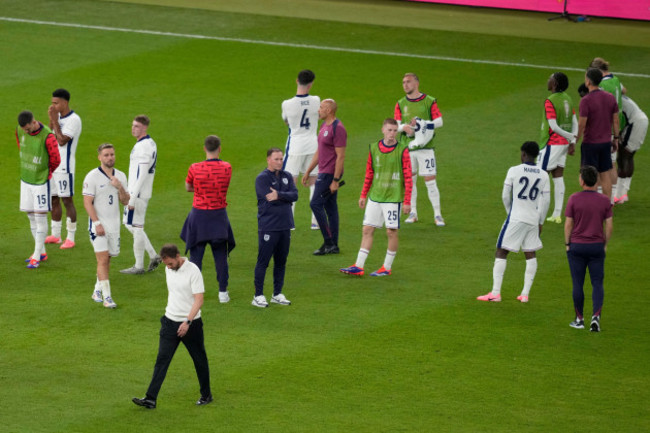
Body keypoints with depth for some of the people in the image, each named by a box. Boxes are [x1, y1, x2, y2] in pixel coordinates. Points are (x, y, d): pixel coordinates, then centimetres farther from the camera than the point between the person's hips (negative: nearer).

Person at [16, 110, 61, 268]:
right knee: (31, 217, 12)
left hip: (41, 182, -6)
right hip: (25, 180, 6)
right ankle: (41, 252, 24)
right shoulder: (19, 130, -3)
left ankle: (36, 257, 1)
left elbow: (56, 160, -9)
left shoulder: (48, 137, -21)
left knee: (40, 217, -3)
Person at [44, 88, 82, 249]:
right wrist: (51, 119, -4)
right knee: (53, 200, 14)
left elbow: (61, 140, -21)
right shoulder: (58, 117, 11)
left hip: (64, 166, -9)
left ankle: (70, 238, 2)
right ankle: (55, 235, 24)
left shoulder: (74, 120, -15)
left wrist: (54, 121, -17)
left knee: (67, 200, -4)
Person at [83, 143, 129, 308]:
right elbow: (87, 202, -10)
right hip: (98, 224, -5)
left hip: (114, 224, 5)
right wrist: (97, 223, -17)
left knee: (107, 259, 11)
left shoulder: (120, 176, 8)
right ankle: (106, 296, -14)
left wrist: (120, 188, -11)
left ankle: (98, 290, 27)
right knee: (103, 259, -12)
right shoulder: (92, 177, -8)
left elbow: (125, 202, 7)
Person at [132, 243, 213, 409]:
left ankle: (206, 395, 27)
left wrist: (187, 322, -25)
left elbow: (199, 300, -19)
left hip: (190, 324, -5)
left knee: (199, 360, 10)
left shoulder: (193, 271, -17)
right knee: (162, 360, -3)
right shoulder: (169, 269, 4)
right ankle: (150, 399, -7)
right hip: (170, 321, 5)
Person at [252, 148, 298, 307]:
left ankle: (277, 294, 21)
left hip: (285, 226, 6)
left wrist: (279, 195, -17)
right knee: (263, 262, -3)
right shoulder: (262, 178, -6)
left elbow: (295, 195, -3)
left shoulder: (287, 176, 11)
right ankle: (258, 295, 2)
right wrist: (286, 197, -9)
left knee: (281, 261, 11)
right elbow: (270, 199, -18)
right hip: (268, 227, -6)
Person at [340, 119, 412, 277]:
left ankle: (387, 267, 11)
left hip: (393, 198, -4)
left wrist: (407, 201, -8)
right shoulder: (374, 148, 6)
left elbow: (408, 177, -5)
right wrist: (363, 195, 15)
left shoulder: (402, 150, -6)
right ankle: (358, 266, 5)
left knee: (391, 231, 0)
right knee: (367, 230, 3)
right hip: (374, 197, 4)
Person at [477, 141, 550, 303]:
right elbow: (546, 200, 5)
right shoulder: (543, 175, 3)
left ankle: (495, 293, -2)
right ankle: (525, 294, 11)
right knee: (530, 255, 14)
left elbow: (505, 196, -1)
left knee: (501, 252, 3)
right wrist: (540, 222, 15)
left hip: (516, 218, -4)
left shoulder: (514, 171, -6)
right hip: (533, 220, 4)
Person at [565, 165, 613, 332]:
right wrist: (605, 244, 12)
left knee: (577, 284, 8)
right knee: (597, 284, 7)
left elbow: (568, 224, -6)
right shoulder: (604, 201, -4)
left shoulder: (574, 199, -10)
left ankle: (579, 319, 15)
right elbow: (609, 225, -1)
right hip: (597, 247, 1)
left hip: (577, 246, -1)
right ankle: (596, 316, -9)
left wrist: (567, 244, 5)